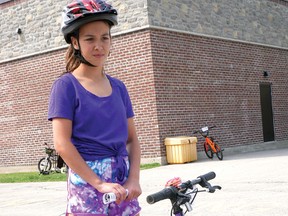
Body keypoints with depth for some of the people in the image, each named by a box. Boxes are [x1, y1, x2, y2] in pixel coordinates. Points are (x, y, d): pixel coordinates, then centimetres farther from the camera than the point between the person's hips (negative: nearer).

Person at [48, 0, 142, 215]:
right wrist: (99, 183, -17)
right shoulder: (66, 85, -5)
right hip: (87, 181, -4)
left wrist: (134, 179, -7)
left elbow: (132, 138, 8)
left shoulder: (118, 87, 9)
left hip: (122, 180, 5)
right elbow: (62, 144, -12)